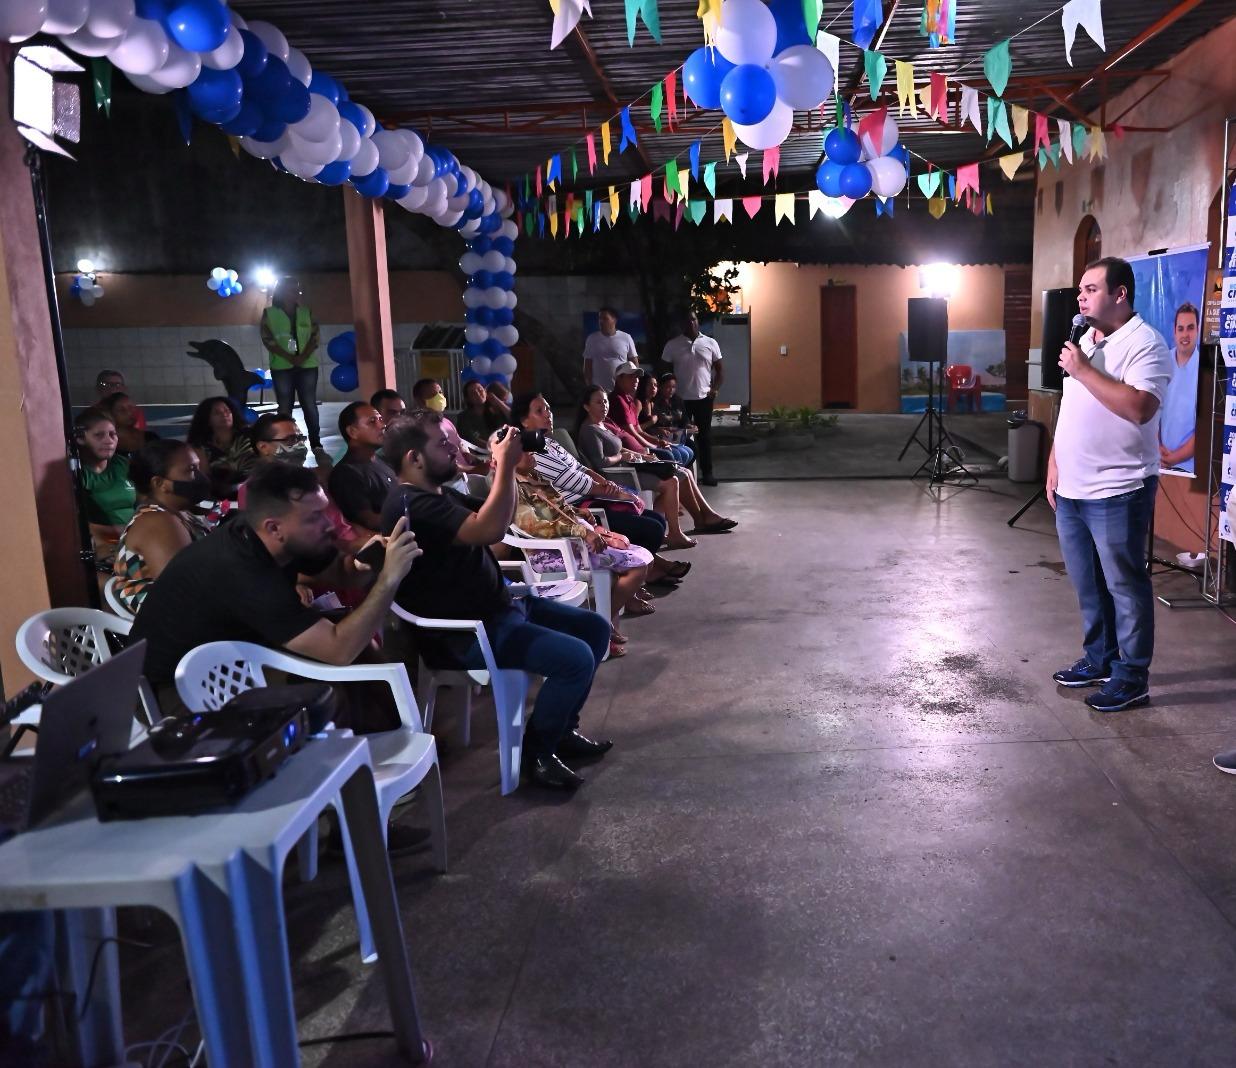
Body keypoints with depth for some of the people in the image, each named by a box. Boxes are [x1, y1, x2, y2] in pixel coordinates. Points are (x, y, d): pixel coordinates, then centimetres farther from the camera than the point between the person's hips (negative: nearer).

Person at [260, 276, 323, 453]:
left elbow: (315, 336, 2)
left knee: (310, 405, 0)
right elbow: (267, 339, -5)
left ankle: (316, 443, 6)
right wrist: (289, 358, -15)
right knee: (285, 407, 1)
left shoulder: (306, 312, 9)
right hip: (281, 367, -1)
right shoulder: (269, 313, 3)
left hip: (307, 365, 1)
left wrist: (303, 356, -13)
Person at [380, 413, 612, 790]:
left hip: (499, 603, 11)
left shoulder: (439, 493, 13)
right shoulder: (412, 505, -22)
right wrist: (506, 465, -25)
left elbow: (500, 517, 19)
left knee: (595, 628, 11)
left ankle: (563, 727, 22)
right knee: (576, 658, -23)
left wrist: (503, 468, 3)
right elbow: (489, 530, -33)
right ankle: (536, 750, -1)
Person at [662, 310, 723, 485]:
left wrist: (715, 388, -4)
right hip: (680, 398, -1)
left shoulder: (710, 343, 4)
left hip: (704, 397, 1)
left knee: (705, 435, 6)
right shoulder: (672, 345, 1)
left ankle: (707, 472, 13)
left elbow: (720, 368, 8)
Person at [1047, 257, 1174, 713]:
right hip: (1072, 491, 8)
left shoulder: (1145, 343, -13)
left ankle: (1132, 676, 12)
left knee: (1124, 586, 2)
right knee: (1088, 585, 17)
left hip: (1117, 492, -8)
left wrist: (1084, 370, -21)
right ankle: (1099, 658, 31)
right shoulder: (1085, 341, 15)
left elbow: (1139, 408, -28)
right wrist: (1054, 464, 16)